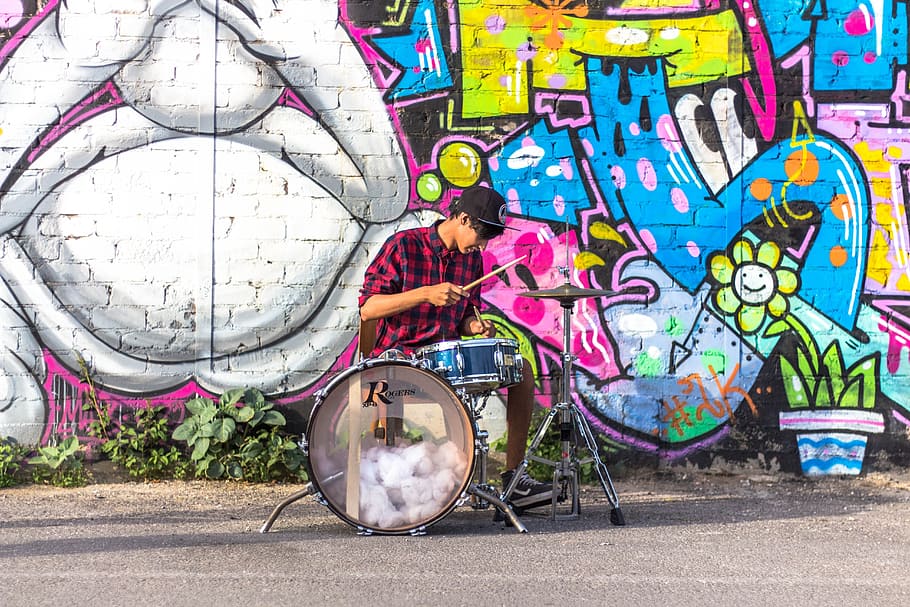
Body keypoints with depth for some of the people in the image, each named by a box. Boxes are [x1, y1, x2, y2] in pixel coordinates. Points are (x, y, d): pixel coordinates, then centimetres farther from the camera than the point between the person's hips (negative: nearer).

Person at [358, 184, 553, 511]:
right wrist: (426, 294, -26)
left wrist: (475, 326, -6)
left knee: (521, 370, -6)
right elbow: (367, 308, -15)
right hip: (400, 355, -6)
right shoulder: (403, 245, -10)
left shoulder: (472, 258, 10)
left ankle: (513, 477, -4)